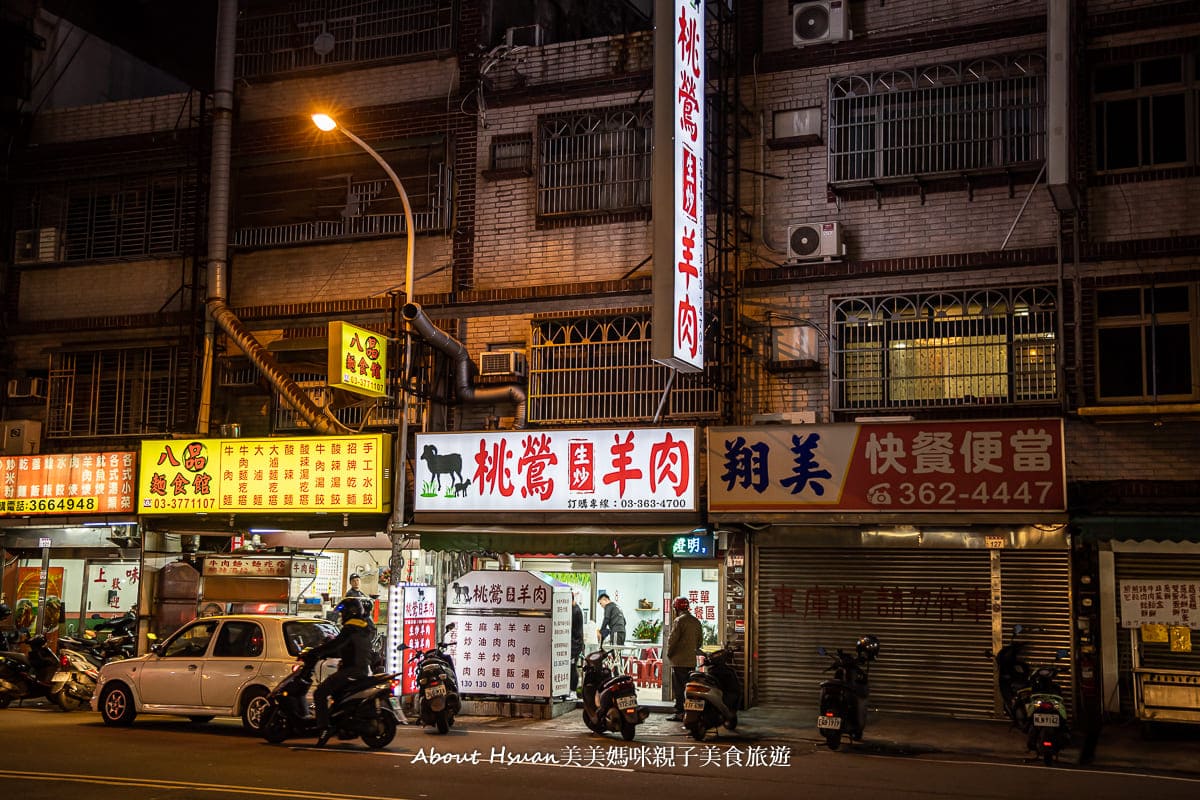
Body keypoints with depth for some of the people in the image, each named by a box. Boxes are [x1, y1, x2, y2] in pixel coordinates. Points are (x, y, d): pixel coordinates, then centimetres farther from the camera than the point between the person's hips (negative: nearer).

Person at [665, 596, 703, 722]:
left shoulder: (679, 621, -11)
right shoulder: (696, 622, 12)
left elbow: (672, 640, -13)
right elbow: (700, 640, 18)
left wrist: (669, 654, 1)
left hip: (679, 661, -7)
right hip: (692, 660, 7)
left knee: (678, 688, -4)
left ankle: (679, 713, -5)